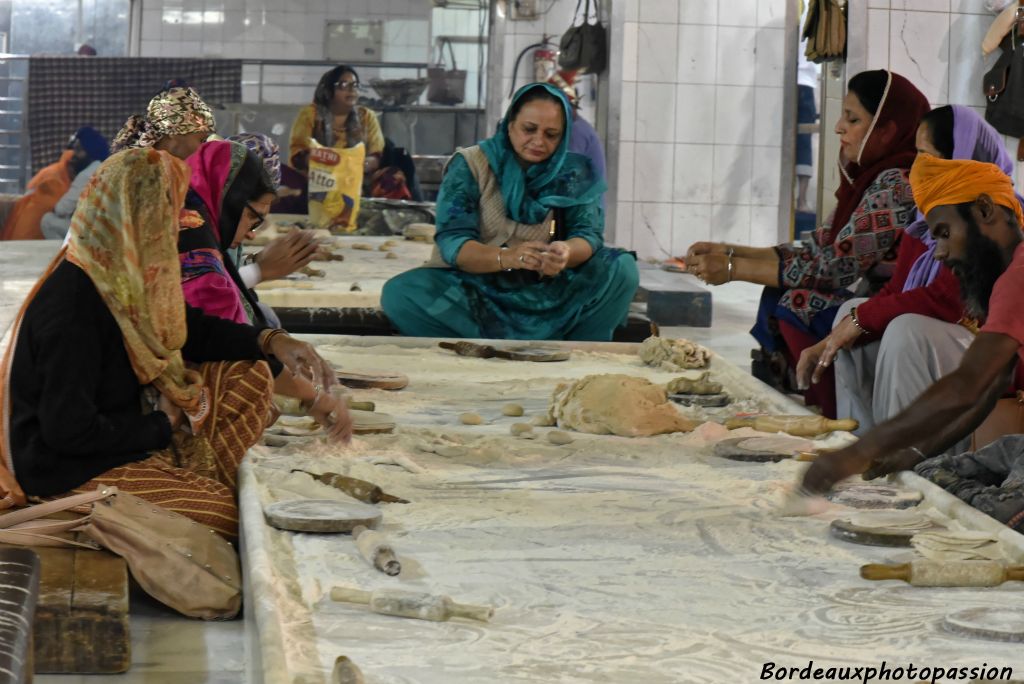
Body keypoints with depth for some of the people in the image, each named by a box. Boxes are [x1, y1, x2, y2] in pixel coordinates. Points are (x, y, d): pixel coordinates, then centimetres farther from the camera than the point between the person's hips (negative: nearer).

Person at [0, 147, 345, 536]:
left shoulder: (124, 273, -2)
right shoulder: (73, 304, -28)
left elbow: (190, 330, 14)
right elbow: (68, 430, -28)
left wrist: (271, 342, -2)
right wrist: (161, 426, -14)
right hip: (70, 471, -9)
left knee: (248, 374, 7)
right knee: (231, 515, -19)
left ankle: (211, 482, -1)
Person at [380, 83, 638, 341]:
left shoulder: (575, 173, 4)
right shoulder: (469, 165, -3)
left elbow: (588, 235, -7)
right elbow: (452, 242, -13)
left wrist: (566, 253, -33)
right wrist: (506, 257, -35)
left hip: (549, 291, 2)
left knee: (623, 269, -20)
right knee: (399, 293, -29)